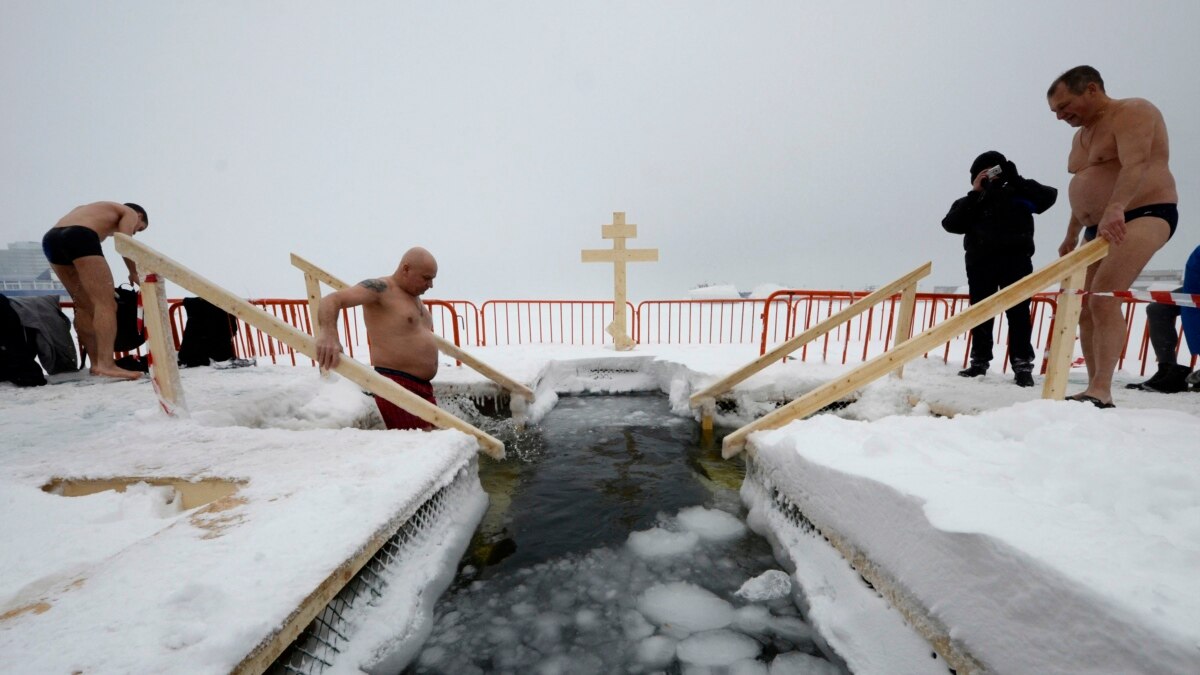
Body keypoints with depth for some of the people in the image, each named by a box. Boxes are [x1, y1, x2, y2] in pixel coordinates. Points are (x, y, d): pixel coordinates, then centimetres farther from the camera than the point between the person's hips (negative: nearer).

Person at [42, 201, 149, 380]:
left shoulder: (98, 212, 37)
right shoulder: (130, 213, 19)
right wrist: (134, 274, 9)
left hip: (51, 239, 8)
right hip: (79, 237, -8)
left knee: (85, 306, 13)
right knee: (105, 304, -13)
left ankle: (96, 363, 11)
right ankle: (106, 364, -25)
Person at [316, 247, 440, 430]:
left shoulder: (415, 297, 17)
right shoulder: (381, 288, -10)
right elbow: (331, 300, -22)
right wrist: (327, 333, -39)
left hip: (423, 386, 9)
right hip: (396, 386, -9)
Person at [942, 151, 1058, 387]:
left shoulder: (1017, 195, 16)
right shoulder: (969, 203, 15)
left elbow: (1049, 196, 2)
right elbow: (951, 224, -2)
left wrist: (1016, 179, 1)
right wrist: (975, 194, -3)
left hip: (1015, 259, 0)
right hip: (980, 262, 1)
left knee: (1018, 312, -5)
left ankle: (1022, 365, -3)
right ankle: (979, 362, 11)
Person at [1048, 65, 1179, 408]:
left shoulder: (1132, 113, -8)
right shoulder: (1081, 135, 18)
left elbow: (1136, 164, -26)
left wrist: (1115, 208, -42)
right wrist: (1072, 235, 22)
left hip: (1144, 215, -9)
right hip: (1099, 227, 9)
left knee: (1103, 300, -23)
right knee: (1083, 307, 2)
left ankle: (1100, 392, -23)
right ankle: (1096, 390, 7)